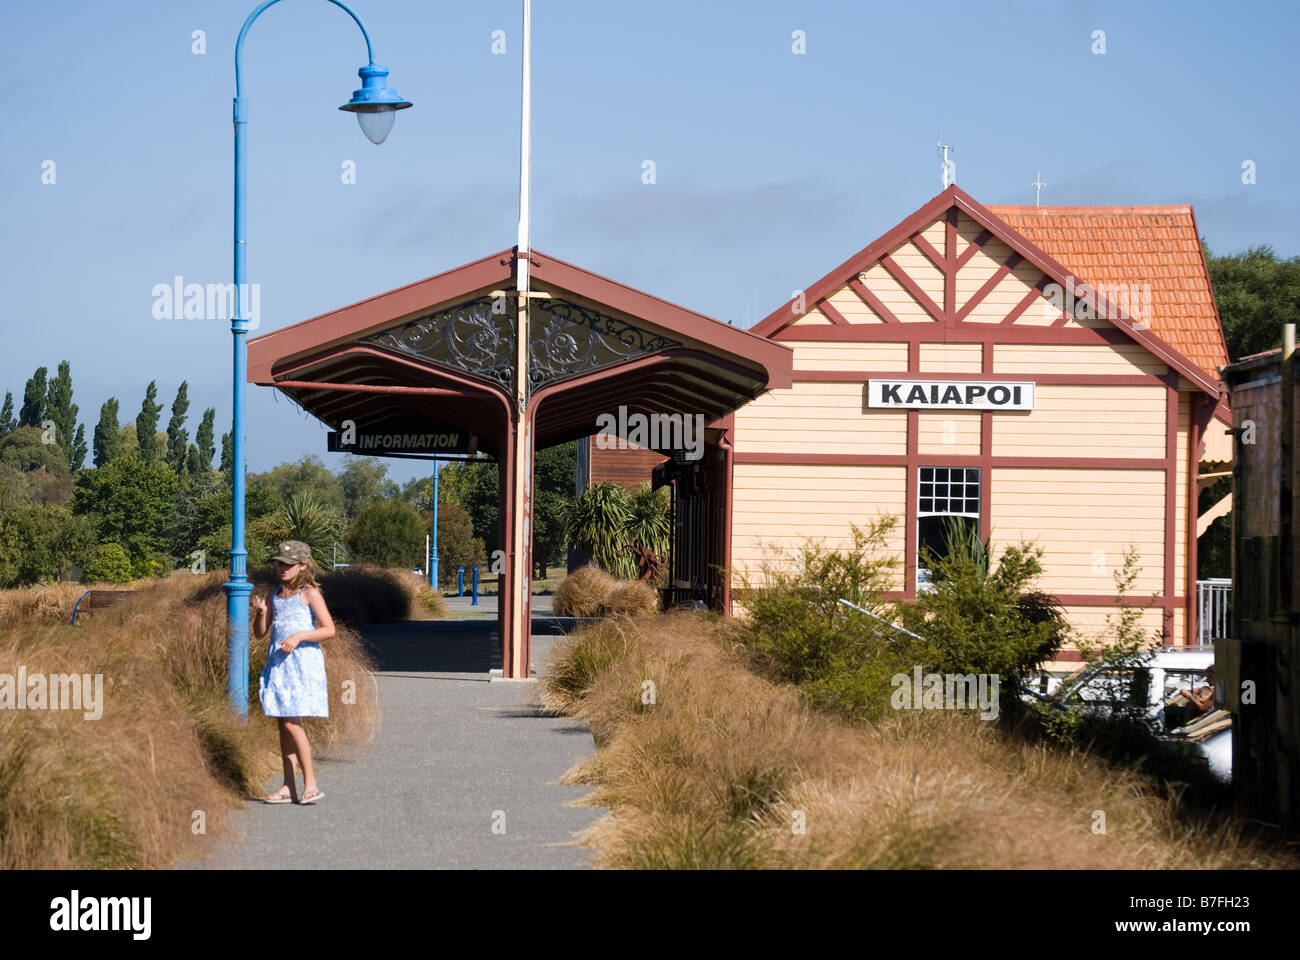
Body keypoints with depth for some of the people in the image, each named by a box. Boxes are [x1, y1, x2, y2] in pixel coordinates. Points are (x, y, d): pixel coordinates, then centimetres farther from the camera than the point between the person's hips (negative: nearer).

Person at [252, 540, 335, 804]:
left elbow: (329, 629, -9)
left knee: (292, 722, -13)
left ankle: (311, 784, -9)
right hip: (278, 662, 7)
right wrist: (260, 612, -4)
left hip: (302, 661, -7)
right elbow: (260, 632, 16)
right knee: (284, 724, 6)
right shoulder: (274, 594, 14)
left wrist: (299, 636, -20)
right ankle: (289, 787, 8)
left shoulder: (309, 594, -4)